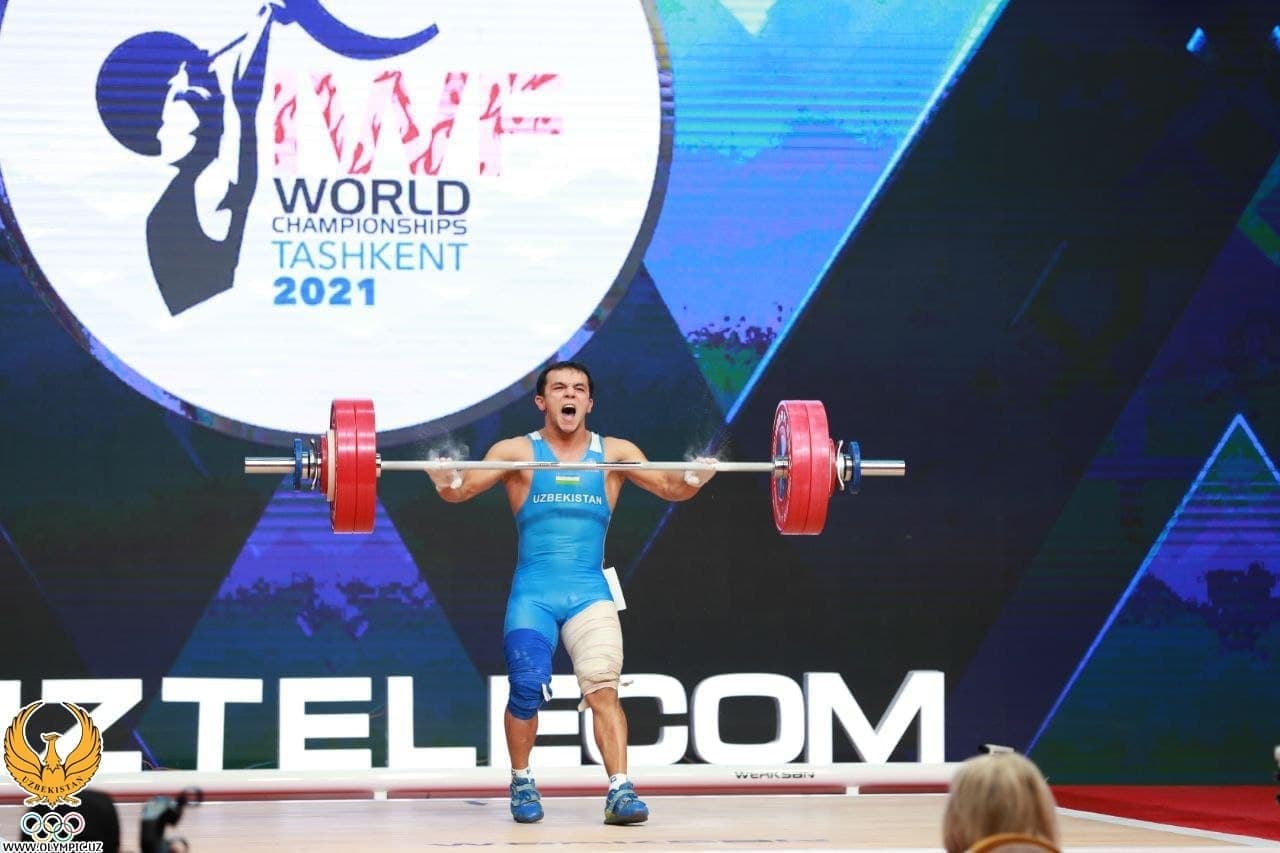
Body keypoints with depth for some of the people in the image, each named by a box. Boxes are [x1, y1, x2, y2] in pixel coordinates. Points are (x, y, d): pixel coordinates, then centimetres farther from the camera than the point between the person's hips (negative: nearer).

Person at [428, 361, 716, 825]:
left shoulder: (615, 453, 8)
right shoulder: (517, 452, 3)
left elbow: (670, 487, 7)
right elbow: (462, 488, -1)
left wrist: (695, 477, -15)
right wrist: (444, 478, -25)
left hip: (590, 592, 1)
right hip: (533, 592, -1)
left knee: (604, 688, -13)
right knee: (526, 691, -8)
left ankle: (620, 790, -15)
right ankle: (522, 783, 14)